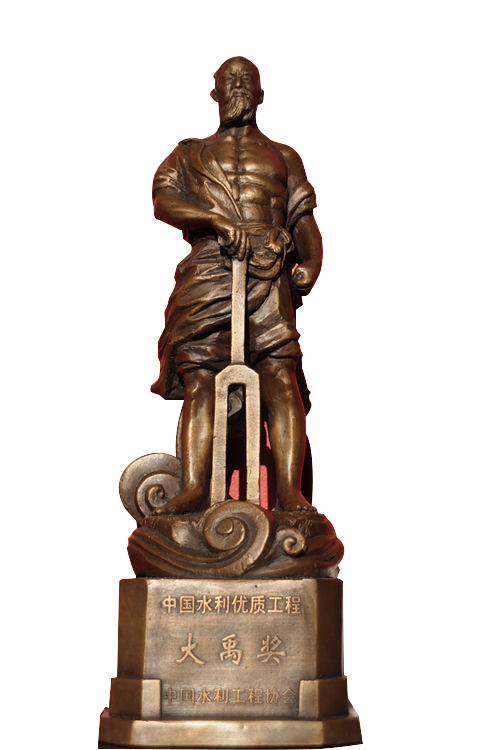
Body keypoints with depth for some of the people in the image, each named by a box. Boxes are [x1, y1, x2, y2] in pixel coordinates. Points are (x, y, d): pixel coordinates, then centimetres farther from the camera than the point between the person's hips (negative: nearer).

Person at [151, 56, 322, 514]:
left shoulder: (283, 157, 27)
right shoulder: (189, 155, 24)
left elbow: (304, 219, 17)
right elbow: (163, 201, 5)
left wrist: (310, 263, -4)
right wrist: (219, 220, -11)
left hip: (269, 275, 0)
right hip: (206, 274, 1)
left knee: (281, 380, -15)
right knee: (198, 384, -10)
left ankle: (290, 491, -19)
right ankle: (194, 489, -14)